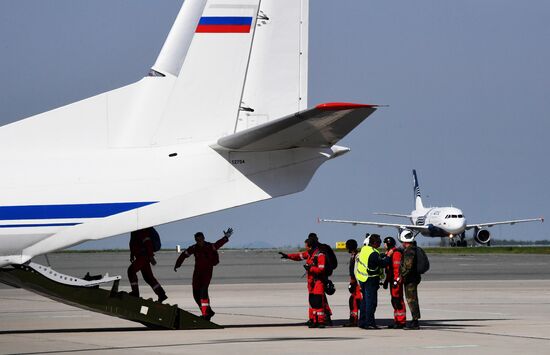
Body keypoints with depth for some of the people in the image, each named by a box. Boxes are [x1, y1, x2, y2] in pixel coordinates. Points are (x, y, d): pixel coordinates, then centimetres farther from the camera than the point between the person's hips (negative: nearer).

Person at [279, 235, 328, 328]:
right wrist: (287, 256, 21)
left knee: (318, 301, -12)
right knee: (312, 301, 11)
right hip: (311, 282, 9)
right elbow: (299, 256, 24)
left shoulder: (320, 255, -17)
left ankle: (321, 321, -10)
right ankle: (313, 320, 16)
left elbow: (321, 269, -24)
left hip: (318, 281, -9)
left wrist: (310, 268, -18)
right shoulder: (310, 253, 12)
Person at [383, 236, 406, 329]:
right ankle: (397, 321, 18)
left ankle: (401, 321, -12)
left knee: (398, 300, -11)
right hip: (392, 280, 11)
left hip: (396, 280, -11)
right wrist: (387, 280, 28)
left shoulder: (396, 253, -14)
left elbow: (398, 267, -21)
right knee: (394, 301, 13)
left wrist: (396, 280, -25)